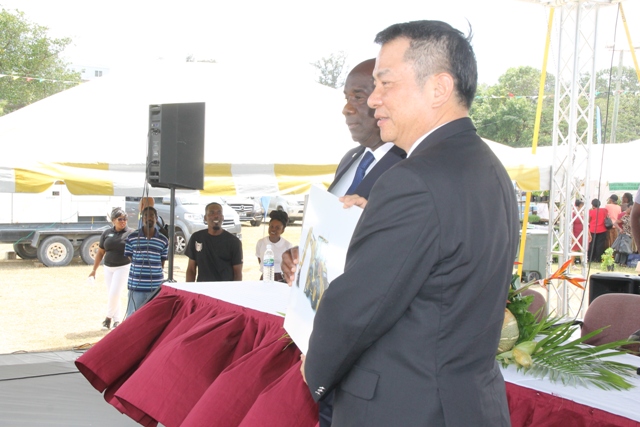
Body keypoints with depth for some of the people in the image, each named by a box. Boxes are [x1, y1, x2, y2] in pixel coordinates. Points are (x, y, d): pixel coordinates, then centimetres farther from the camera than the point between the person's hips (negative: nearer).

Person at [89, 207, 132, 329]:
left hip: (123, 268, -4)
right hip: (108, 268, 4)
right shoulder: (107, 233, 5)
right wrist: (94, 270, 10)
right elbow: (100, 252, 11)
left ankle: (109, 317, 9)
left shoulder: (130, 234, -6)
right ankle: (117, 320, 21)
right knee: (111, 295, 9)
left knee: (114, 294, -10)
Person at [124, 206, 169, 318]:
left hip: (156, 287, 1)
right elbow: (130, 258, 6)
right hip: (136, 286, -1)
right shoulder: (132, 237, 1)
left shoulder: (163, 240, 4)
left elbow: (162, 263, 9)